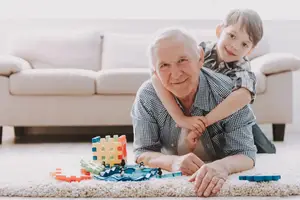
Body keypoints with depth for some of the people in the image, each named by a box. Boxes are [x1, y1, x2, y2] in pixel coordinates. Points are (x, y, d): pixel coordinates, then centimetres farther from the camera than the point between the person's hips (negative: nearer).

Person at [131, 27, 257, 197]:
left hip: (220, 183, 1)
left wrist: (223, 166, -45)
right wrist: (173, 162, -33)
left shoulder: (228, 93, -20)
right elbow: (143, 153, -12)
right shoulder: (147, 97, -14)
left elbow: (245, 154, -22)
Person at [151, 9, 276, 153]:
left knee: (265, 152, -5)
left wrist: (202, 124, -56)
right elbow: (157, 75, -41)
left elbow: (244, 95, -49)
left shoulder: (242, 68, -25)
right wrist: (180, 118, -47)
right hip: (193, 117, 0)